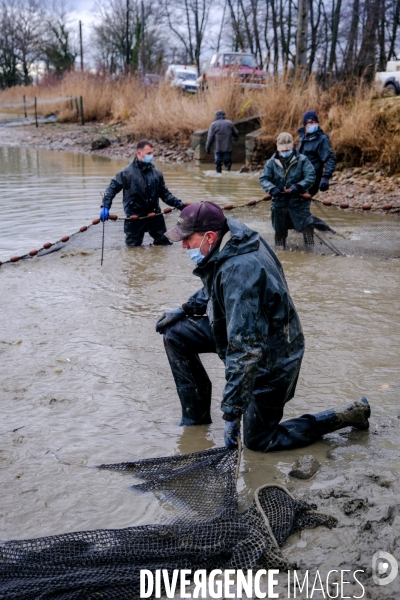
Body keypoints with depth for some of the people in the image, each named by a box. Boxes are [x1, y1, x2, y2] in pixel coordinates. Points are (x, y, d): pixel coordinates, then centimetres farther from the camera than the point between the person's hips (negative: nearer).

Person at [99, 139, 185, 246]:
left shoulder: (157, 173, 4)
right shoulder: (127, 172, -10)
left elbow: (165, 194, 12)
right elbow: (112, 188, -10)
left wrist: (179, 205, 3)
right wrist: (105, 206, -24)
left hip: (155, 215, 4)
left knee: (165, 243, 9)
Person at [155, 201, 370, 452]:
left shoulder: (238, 272, -36)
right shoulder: (233, 234, -8)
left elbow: (244, 351, -37)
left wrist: (232, 413, -33)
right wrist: (186, 309, 7)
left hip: (271, 356, -9)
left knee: (257, 440, 5)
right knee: (176, 333, 4)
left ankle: (349, 415, 11)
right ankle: (196, 417, 16)